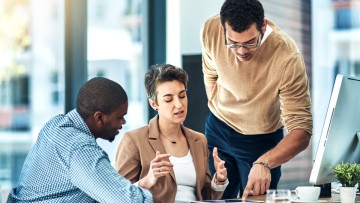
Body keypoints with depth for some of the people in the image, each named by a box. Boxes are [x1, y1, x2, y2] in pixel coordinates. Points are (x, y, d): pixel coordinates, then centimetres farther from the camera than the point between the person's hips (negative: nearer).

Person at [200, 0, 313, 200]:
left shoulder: (287, 58, -33)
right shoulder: (210, 30, -22)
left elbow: (301, 131, -33)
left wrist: (263, 164, -47)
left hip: (263, 139, -3)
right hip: (217, 130, 3)